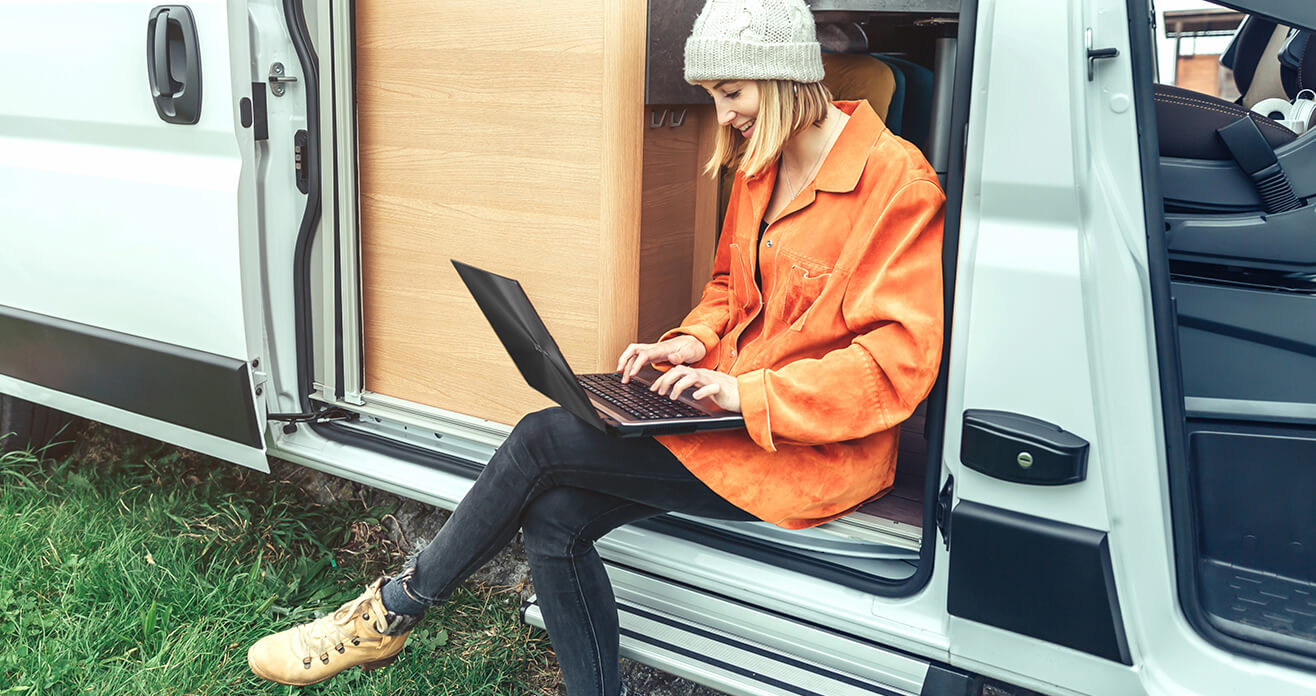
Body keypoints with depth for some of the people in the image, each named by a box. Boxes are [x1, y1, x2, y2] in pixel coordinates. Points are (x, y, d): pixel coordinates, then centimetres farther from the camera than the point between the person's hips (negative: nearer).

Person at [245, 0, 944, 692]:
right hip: (732, 413, 8)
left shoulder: (895, 179, -14)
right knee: (555, 517, -14)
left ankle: (394, 611, 4)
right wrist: (695, 340, 1)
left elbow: (902, 357, -18)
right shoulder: (758, 169, 12)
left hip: (818, 452, -8)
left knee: (543, 439, -17)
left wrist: (749, 392, -22)